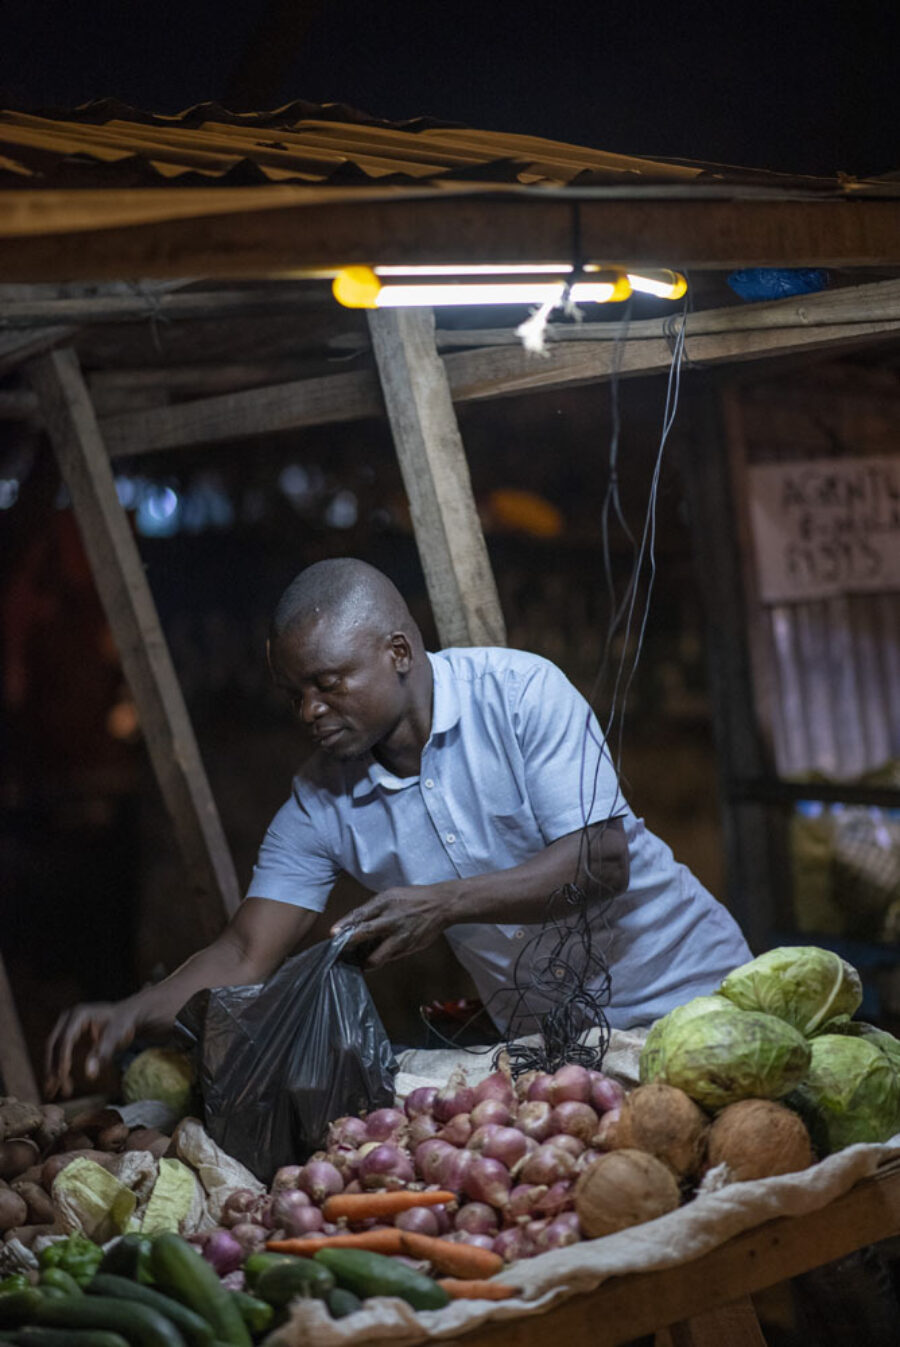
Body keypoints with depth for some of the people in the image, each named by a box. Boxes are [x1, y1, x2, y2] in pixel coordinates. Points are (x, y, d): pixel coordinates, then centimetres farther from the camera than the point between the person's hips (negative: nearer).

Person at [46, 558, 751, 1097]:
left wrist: (447, 903, -30)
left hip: (683, 988, -3)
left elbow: (603, 860, -20)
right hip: (545, 1040, 4)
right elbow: (245, 955, -5)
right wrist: (133, 1012, -24)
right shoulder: (321, 800, -4)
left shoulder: (521, 690, -15)